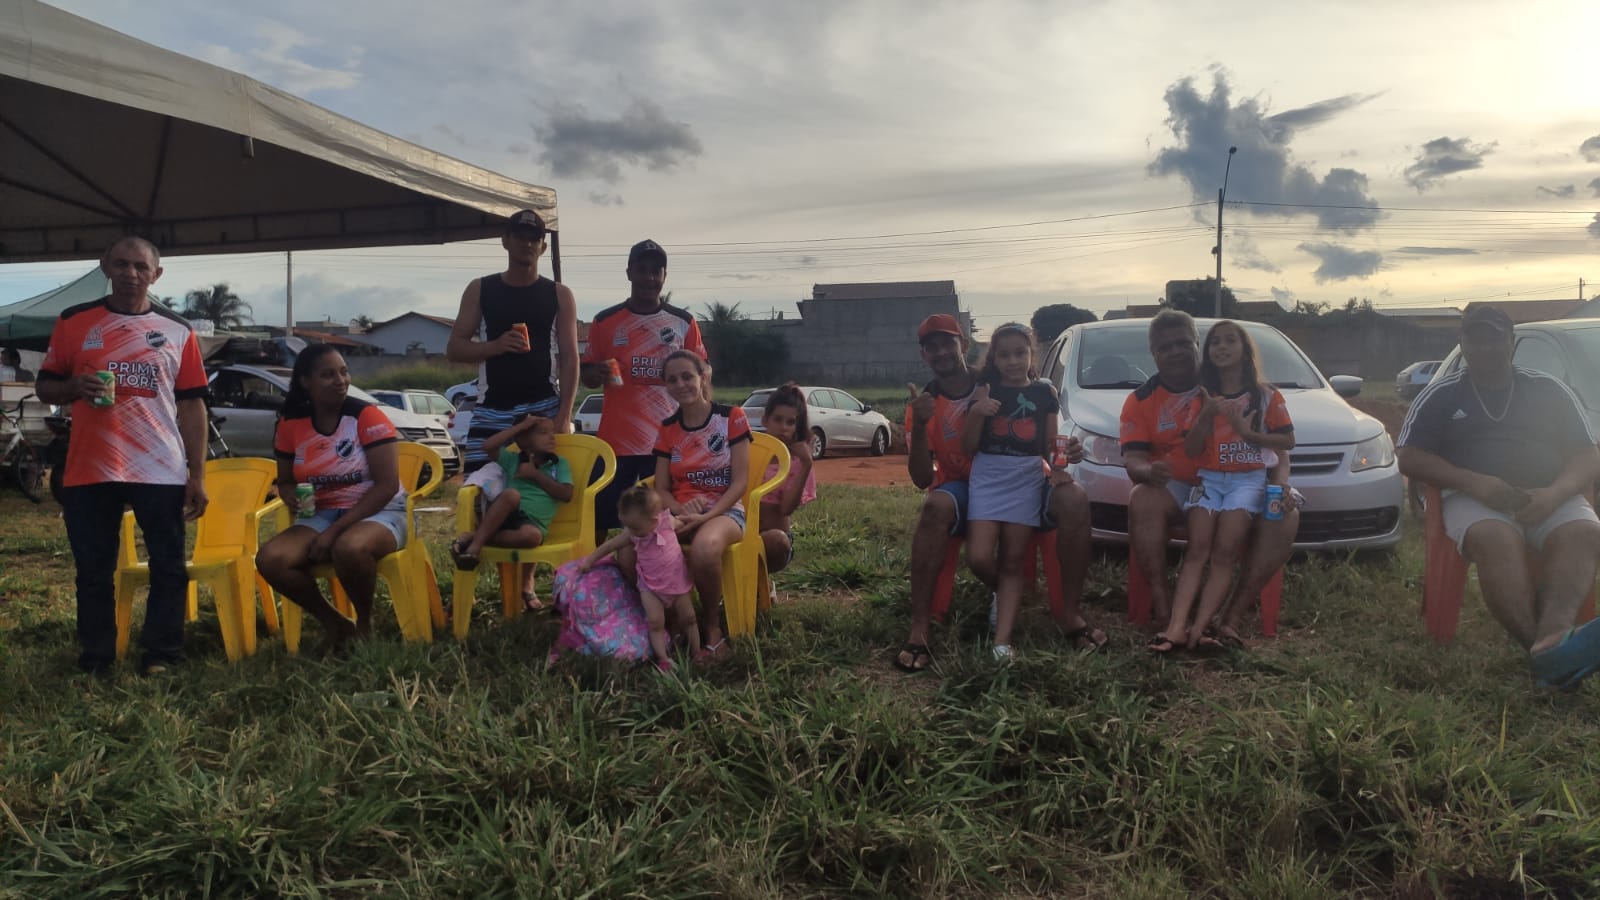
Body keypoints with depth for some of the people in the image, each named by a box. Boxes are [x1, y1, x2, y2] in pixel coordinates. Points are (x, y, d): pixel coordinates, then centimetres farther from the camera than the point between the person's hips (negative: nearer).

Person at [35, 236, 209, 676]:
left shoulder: (178, 331, 7)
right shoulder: (73, 321, 6)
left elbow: (192, 405, 7)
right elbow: (45, 387, 11)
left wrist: (197, 475, 2)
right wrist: (74, 386, -14)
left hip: (162, 471, 0)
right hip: (90, 469, 0)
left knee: (169, 568, 2)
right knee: (93, 572, 8)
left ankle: (160, 657, 14)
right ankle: (95, 660, 19)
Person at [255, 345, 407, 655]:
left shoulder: (368, 416, -12)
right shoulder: (290, 424, 2)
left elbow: (387, 485, -16)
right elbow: (285, 480, 16)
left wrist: (335, 530, -20)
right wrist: (289, 494, -11)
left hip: (378, 513, -5)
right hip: (319, 516, 5)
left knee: (349, 548, -39)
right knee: (269, 559, -23)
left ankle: (365, 623, -8)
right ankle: (335, 624, -2)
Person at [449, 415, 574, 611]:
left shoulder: (560, 464, 15)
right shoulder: (513, 459, 16)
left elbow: (566, 495, 2)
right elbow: (488, 446, 1)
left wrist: (535, 475, 0)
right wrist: (520, 426, 3)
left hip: (533, 523, 0)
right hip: (503, 516, 0)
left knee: (531, 536, -39)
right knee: (511, 494, -36)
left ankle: (474, 536, -26)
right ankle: (476, 543, -32)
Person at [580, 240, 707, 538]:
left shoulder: (684, 323, 7)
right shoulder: (605, 321, 5)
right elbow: (587, 377, 10)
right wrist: (598, 374, -13)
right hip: (616, 439, 0)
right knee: (599, 518, 0)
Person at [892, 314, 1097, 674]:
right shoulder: (924, 405, -5)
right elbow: (922, 480, -12)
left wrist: (1065, 451, -18)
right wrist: (919, 426, -27)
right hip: (963, 491, -1)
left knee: (1074, 498, -27)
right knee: (935, 507, -37)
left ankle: (1070, 612, -16)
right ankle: (919, 629, -36)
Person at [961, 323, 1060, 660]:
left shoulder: (1044, 393, 8)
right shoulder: (985, 391, 5)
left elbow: (1050, 447, 12)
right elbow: (968, 448, 1)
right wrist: (976, 413, -14)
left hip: (1027, 482, 0)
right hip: (986, 480, 0)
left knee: (1013, 562, -1)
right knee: (978, 558, -12)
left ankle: (1002, 640, -3)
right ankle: (1005, 594, 20)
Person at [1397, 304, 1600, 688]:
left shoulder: (1549, 391, 20)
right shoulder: (1441, 394, 15)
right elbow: (1410, 459, 6)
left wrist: (1554, 494, -11)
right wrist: (1473, 482, -12)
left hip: (1549, 499, 2)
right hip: (1472, 498, -2)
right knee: (1497, 539, -37)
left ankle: (1550, 640, -58)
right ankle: (1548, 651, -52)